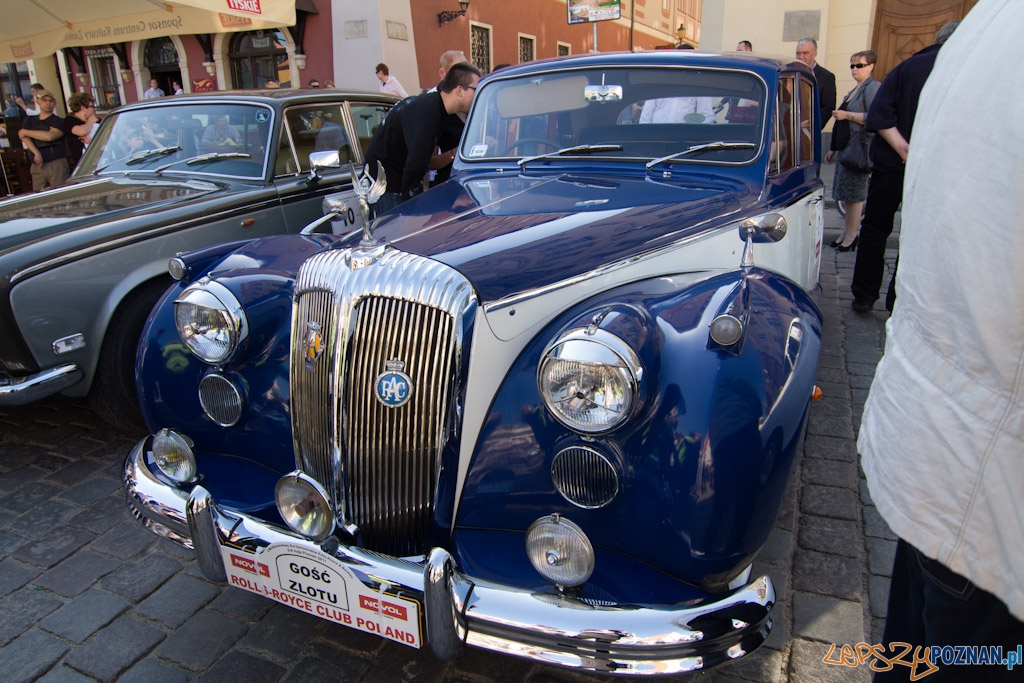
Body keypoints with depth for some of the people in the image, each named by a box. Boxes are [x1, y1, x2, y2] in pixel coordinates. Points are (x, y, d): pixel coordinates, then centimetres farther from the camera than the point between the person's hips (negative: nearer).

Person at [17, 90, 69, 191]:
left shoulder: (59, 122, 4)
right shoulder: (29, 120, 21)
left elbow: (49, 136, -12)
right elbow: (24, 137, 6)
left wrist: (26, 132, 0)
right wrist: (36, 153, -11)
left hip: (57, 164, -4)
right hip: (37, 166, 4)